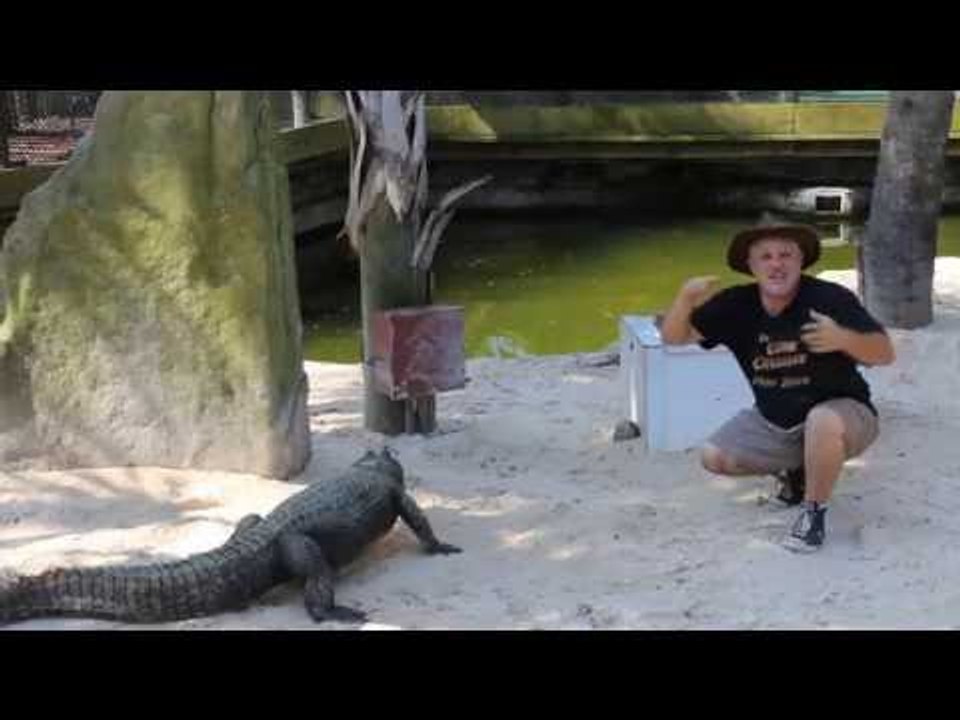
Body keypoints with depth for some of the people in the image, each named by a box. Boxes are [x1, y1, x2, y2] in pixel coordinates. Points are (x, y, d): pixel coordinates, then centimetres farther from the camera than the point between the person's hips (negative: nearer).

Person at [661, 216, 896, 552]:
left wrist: (844, 339, -45)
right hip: (774, 422, 6)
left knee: (822, 420, -39)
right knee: (713, 457, -5)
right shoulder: (736, 305, -11)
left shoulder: (830, 299, -23)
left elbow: (885, 354, -24)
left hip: (841, 413, -5)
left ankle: (814, 511, -15)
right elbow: (673, 337, -8)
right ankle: (794, 472, 20)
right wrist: (685, 298, -28)